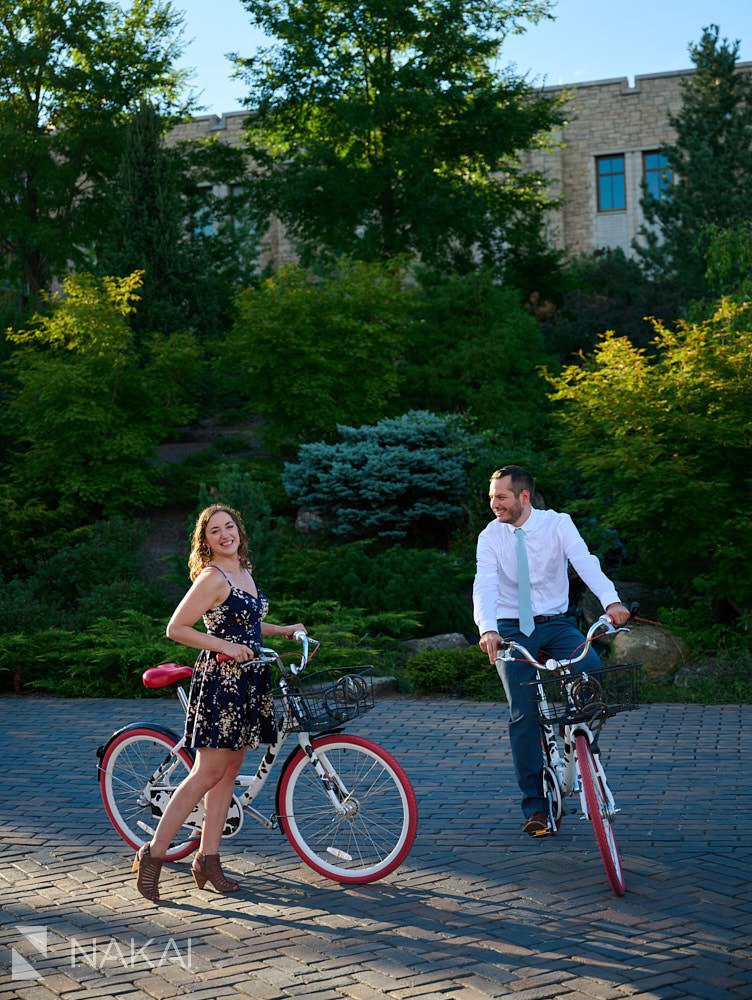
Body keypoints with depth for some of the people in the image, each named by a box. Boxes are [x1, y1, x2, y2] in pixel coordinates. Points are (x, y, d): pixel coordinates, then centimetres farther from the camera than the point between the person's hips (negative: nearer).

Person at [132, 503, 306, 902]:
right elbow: (176, 628, -16)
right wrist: (225, 646, -20)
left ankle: (208, 858, 15)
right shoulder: (212, 578, -12)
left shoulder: (244, 573, 15)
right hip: (220, 681, -8)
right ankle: (152, 855, 1)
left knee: (228, 773, 8)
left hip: (248, 682, 9)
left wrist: (283, 630, 20)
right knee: (207, 774, -8)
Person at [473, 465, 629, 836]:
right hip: (512, 630, 0)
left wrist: (611, 601, -39)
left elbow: (585, 562, -21)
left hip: (556, 624, 0)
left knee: (593, 672, -27)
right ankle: (534, 805, 4)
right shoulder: (491, 536, -4)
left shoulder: (557, 524, -5)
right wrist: (487, 629, -37)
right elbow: (485, 584, -18)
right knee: (523, 716, -7)